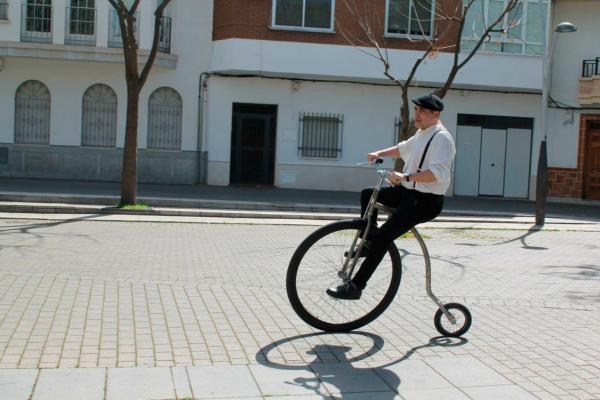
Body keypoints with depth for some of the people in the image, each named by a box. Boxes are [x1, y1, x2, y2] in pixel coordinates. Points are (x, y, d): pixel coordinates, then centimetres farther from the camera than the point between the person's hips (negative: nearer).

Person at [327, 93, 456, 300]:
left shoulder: (441, 137, -17)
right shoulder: (422, 133, 14)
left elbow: (438, 173, -31)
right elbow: (403, 148, 34)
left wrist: (406, 177, -35)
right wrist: (380, 153, 21)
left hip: (425, 201, -10)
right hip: (408, 192, 10)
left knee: (383, 237, -17)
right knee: (367, 195, 15)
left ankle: (355, 286, -13)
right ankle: (370, 242, 18)